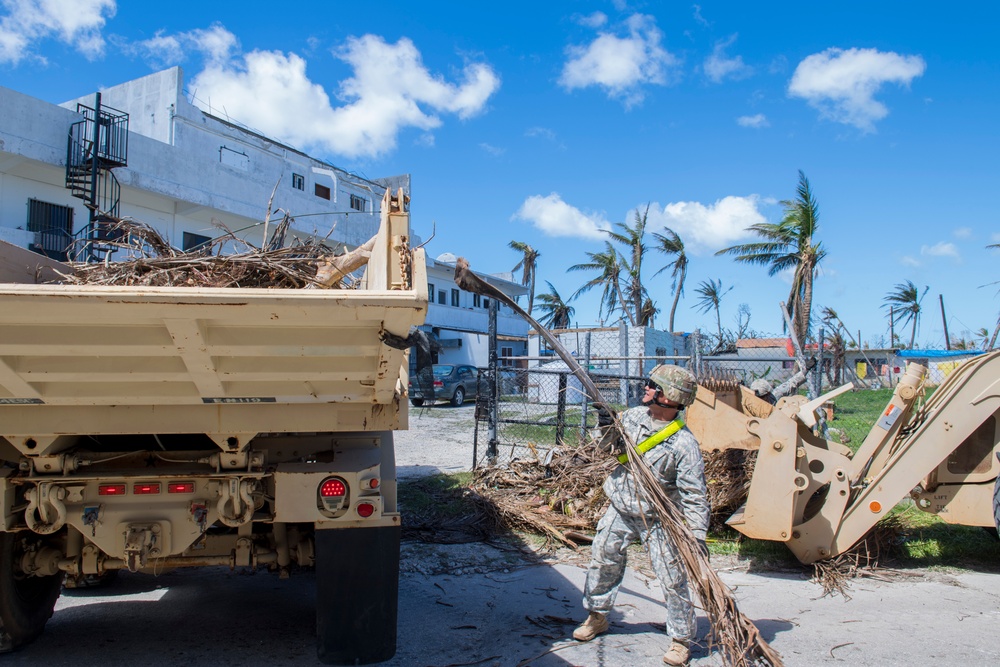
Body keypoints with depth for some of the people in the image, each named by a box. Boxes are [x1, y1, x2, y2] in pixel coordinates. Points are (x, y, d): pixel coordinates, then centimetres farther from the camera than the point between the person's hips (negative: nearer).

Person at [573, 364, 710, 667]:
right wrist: (608, 432, -11)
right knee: (602, 560, 13)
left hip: (657, 518, -5)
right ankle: (597, 617, 33)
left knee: (672, 577, -3)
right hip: (620, 508, 5)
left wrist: (698, 534, -25)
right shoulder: (632, 416, -5)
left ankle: (681, 639, 16)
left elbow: (695, 495, -18)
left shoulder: (684, 443, -20)